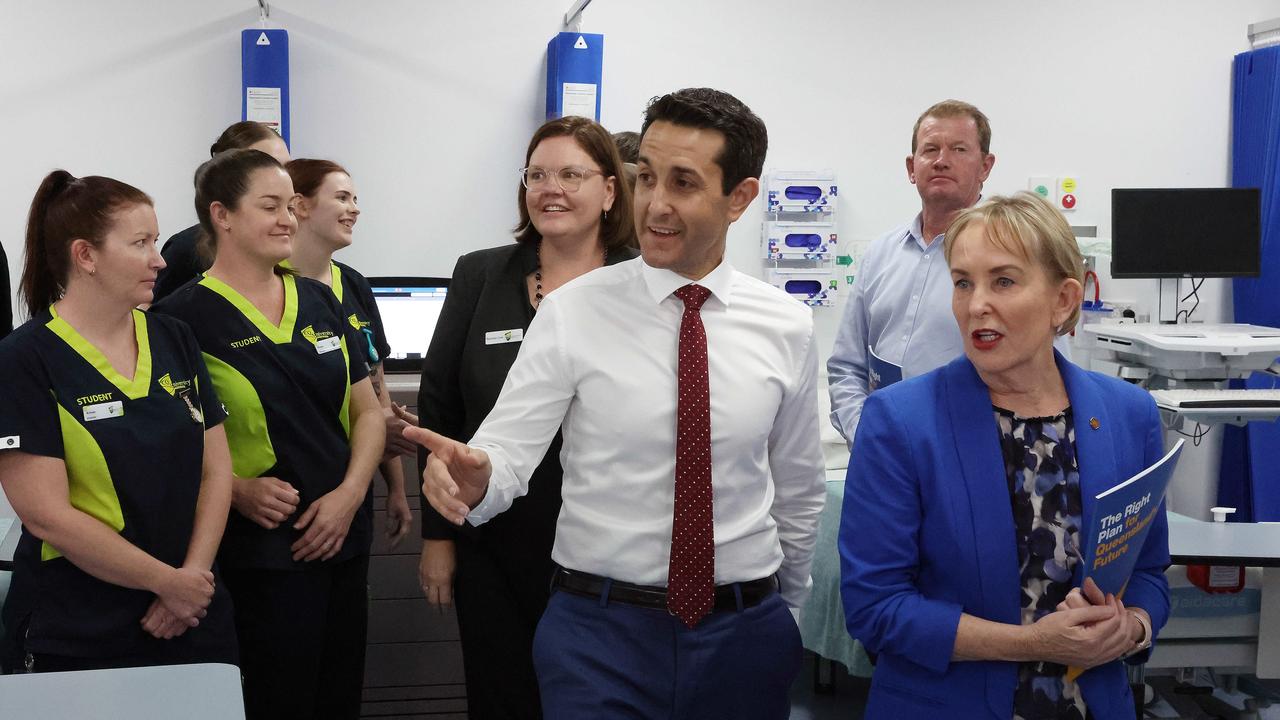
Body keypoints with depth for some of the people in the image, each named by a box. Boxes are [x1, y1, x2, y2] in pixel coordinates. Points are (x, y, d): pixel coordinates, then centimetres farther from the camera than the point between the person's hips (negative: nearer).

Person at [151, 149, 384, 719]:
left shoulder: (320, 302, 10)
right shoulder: (185, 317, -7)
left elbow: (367, 411, 11)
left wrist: (351, 492, -4)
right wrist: (238, 490, -20)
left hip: (343, 538, 6)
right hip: (258, 552, -6)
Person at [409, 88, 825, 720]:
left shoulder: (787, 328, 1)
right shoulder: (572, 312, -6)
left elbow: (798, 491, 10)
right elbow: (509, 447, -12)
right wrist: (475, 476, -33)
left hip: (744, 635, 2)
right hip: (600, 628, -2)